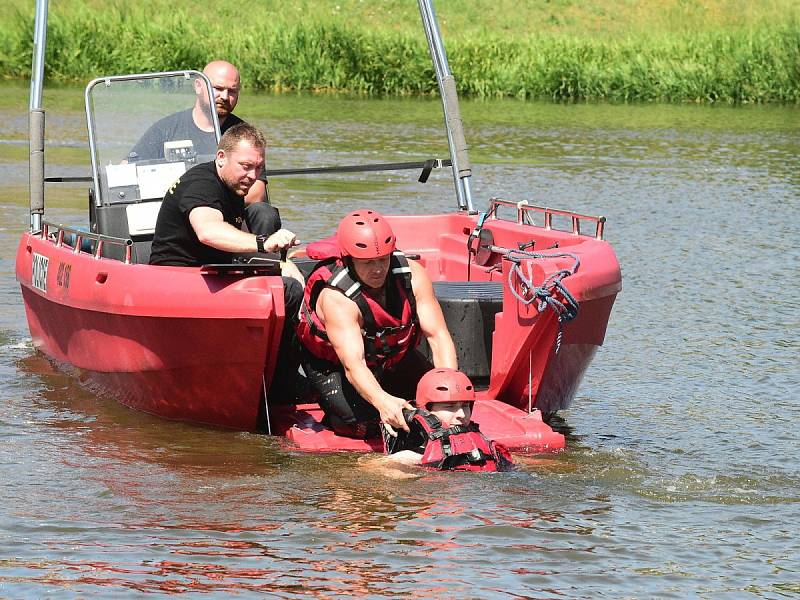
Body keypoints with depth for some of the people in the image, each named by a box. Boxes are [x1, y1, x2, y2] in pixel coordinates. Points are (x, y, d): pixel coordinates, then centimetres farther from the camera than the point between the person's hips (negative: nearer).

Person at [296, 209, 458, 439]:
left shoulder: (412, 275, -23)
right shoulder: (336, 299, -36)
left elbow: (438, 335, -25)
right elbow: (353, 365, -46)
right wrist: (383, 402, -65)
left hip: (393, 356, 5)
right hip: (333, 365, -5)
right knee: (364, 424, -26)